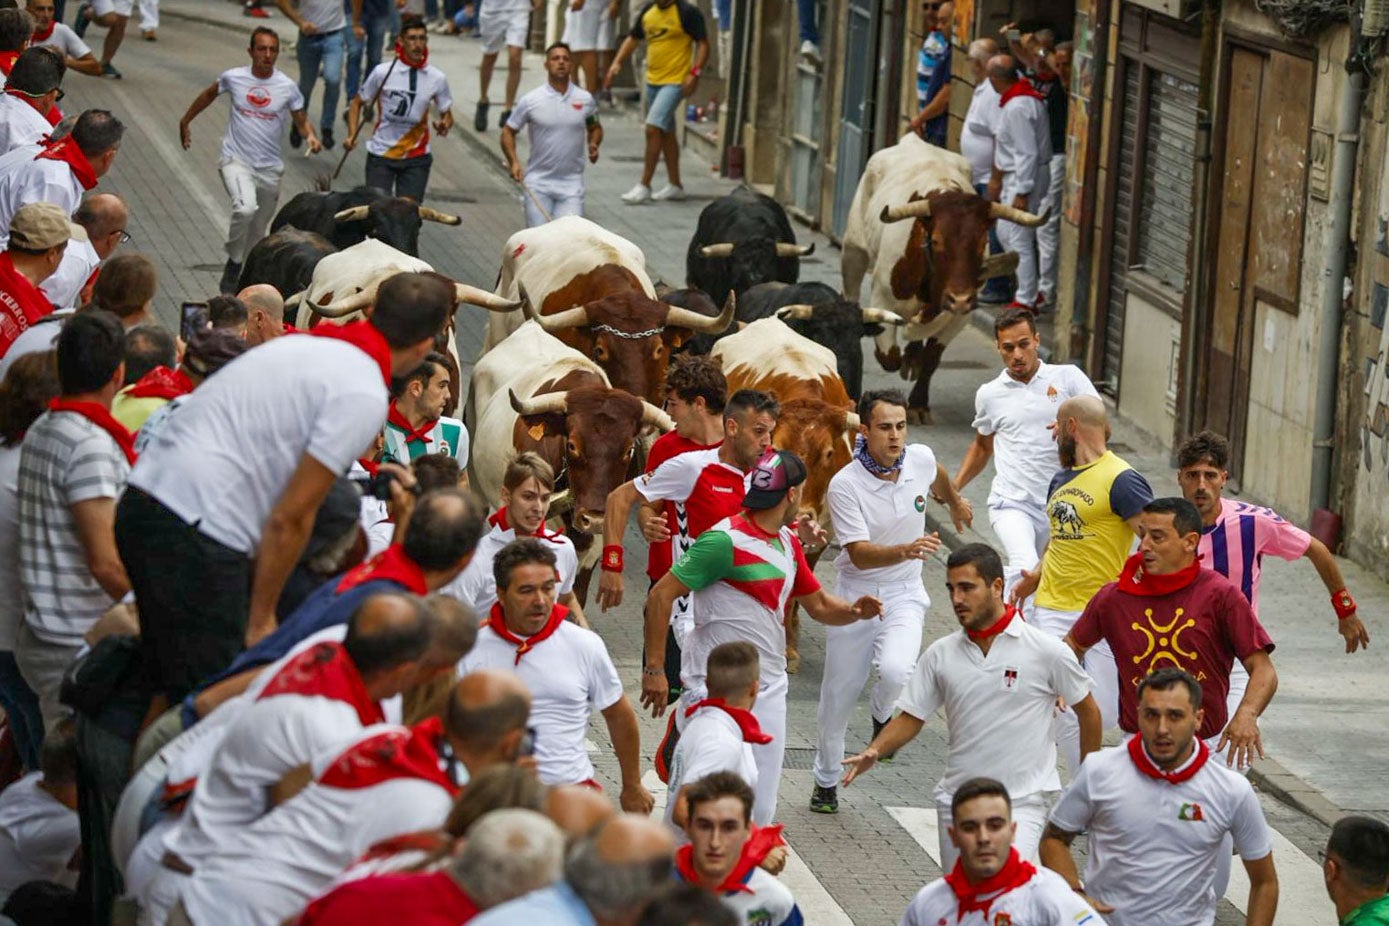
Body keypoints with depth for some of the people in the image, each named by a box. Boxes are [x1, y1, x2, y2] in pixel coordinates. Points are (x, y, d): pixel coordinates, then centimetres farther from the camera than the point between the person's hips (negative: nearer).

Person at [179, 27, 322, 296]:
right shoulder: (233, 78, -4)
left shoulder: (287, 87, -4)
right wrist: (185, 121, 23)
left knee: (258, 230, 13)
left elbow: (301, 121, 5)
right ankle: (233, 263, -10)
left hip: (270, 168, 3)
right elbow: (208, 95, 16)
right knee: (245, 208, -30)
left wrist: (311, 136, -17)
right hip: (236, 161, -3)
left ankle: (246, 274, 34)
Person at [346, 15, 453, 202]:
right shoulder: (382, 72, -8)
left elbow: (446, 114, 7)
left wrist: (444, 125, -16)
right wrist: (352, 135, -8)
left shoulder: (437, 78, -3)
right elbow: (357, 102, 4)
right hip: (380, 154, -1)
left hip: (416, 158, 1)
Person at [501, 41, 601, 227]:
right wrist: (513, 163, -9)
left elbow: (595, 128, 19)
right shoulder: (530, 100, -3)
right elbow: (508, 131, 5)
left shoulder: (585, 99, 3)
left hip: (571, 183, 1)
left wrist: (593, 145, -3)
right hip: (538, 182, -1)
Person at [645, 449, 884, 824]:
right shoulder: (725, 541, -15)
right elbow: (660, 596, -14)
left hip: (769, 691, 8)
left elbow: (819, 605, 22)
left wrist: (854, 610, -1)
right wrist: (654, 669, -16)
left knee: (760, 811, 8)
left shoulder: (788, 542, 12)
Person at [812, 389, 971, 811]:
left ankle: (882, 717, 9)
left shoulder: (920, 458, -8)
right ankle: (826, 781, 31)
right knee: (838, 696, 8)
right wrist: (906, 550, -42)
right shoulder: (845, 485, -20)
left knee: (895, 670, -27)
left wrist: (956, 502, 39)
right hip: (855, 594, -2)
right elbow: (861, 554, -25)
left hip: (905, 592, 2)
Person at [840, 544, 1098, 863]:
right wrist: (874, 751, -10)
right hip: (956, 799, 5)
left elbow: (1088, 711, 6)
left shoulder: (1047, 651, -5)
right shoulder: (940, 654, 4)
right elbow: (911, 717, 8)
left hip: (1021, 802, -5)